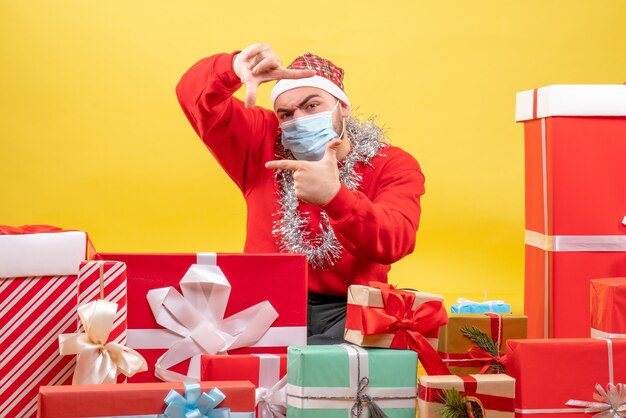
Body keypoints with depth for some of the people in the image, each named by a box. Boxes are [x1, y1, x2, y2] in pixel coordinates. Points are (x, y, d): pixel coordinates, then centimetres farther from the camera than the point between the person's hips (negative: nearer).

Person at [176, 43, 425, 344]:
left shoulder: (393, 166, 1)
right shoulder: (263, 143, 9)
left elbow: (394, 243, -18)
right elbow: (194, 94, 3)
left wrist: (334, 196, -38)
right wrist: (234, 68, -21)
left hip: (347, 312, -2)